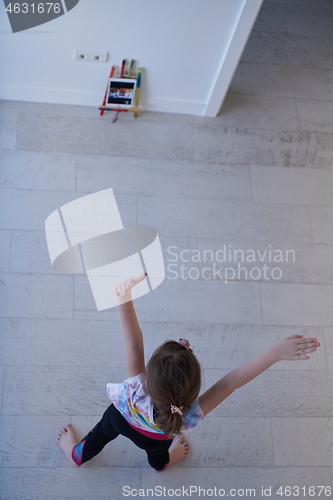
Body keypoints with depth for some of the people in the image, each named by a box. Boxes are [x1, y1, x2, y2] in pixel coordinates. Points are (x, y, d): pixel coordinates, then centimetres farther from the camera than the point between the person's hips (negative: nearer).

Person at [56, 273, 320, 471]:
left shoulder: (136, 389, -51)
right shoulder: (190, 415, -51)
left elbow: (134, 342, -59)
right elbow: (234, 379, -58)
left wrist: (124, 298, -71)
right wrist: (276, 352, -63)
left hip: (119, 417, -1)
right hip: (154, 439, 1)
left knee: (100, 434, 35)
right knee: (157, 452, 39)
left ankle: (77, 454, 68)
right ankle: (163, 463, 76)